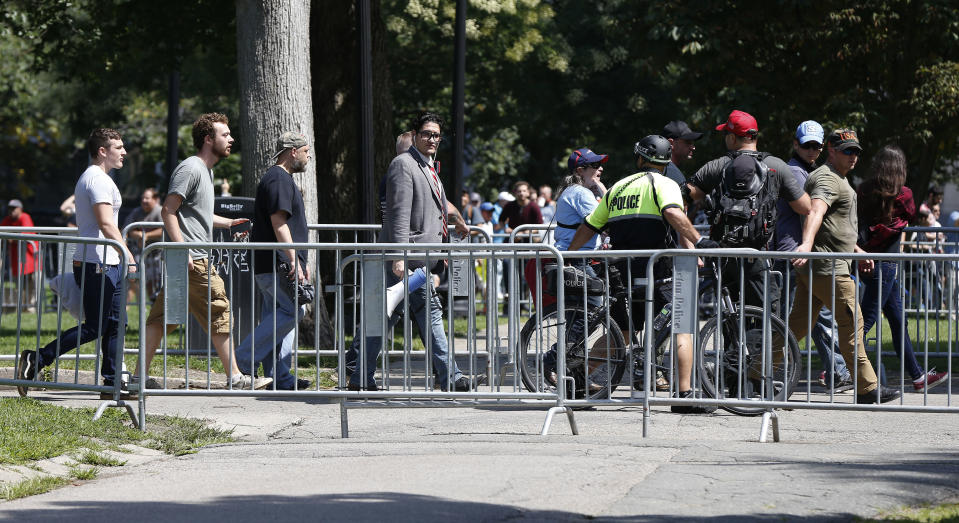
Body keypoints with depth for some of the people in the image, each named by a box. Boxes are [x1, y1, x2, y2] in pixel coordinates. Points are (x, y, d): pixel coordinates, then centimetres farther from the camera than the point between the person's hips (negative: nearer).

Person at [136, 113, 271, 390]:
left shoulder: (206, 170, 21)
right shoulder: (190, 169, -11)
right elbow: (168, 210, -18)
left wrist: (228, 223, 29)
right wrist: (183, 250, -24)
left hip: (190, 259, 10)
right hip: (193, 260, -10)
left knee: (161, 318, 7)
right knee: (219, 315, -5)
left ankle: (140, 375, 7)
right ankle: (235, 377, 0)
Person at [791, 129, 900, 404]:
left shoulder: (839, 179, 23)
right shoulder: (827, 179, -13)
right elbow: (816, 211, -33)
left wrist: (857, 251, 34)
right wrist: (807, 243, -49)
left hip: (812, 266, 11)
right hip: (828, 266, -11)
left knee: (799, 323, 10)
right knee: (852, 322, -6)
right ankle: (867, 388, -3)